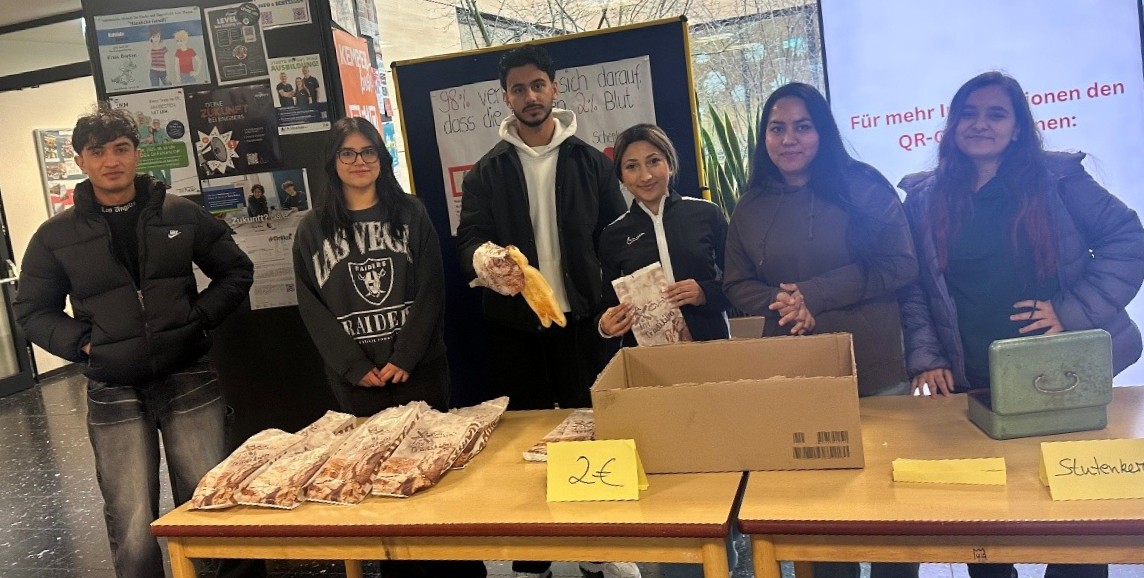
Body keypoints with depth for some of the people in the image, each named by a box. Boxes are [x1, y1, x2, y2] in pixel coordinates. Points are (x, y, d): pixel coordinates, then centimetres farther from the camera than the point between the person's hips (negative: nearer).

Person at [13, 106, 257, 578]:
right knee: (131, 528, 0)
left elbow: (237, 271, 12)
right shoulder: (57, 235, 4)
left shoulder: (181, 215, 4)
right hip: (113, 392, 0)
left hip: (189, 380, 1)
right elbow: (32, 310, 11)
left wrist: (198, 317, -1)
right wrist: (81, 343, -5)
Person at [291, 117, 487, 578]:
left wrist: (404, 358, -11)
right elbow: (312, 308, 1)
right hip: (355, 380, 1)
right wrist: (355, 367, -9)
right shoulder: (313, 229, 7)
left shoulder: (411, 214, 7)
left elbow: (430, 291, -1)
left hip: (419, 369, 0)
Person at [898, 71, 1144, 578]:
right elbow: (912, 288, 2)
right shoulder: (923, 199, 5)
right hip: (972, 387, 1)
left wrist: (1074, 311, -14)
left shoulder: (1056, 178, 0)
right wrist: (925, 360, -8)